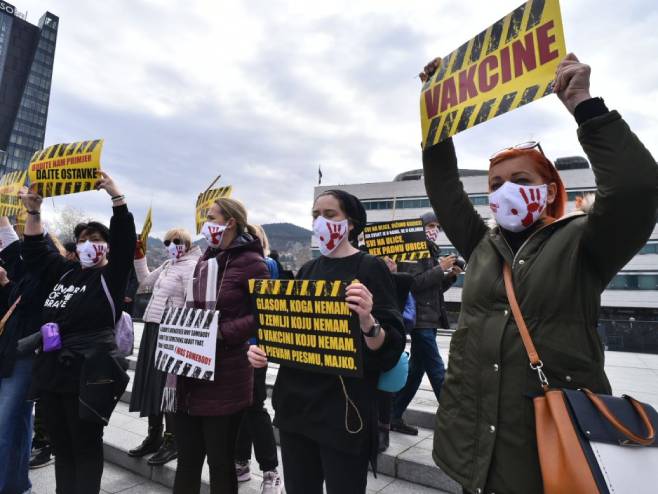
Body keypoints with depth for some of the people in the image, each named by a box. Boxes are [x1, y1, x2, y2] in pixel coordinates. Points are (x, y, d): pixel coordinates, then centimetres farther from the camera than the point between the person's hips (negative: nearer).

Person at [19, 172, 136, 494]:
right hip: (52, 368, 7)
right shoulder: (65, 272, 14)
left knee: (86, 446, 5)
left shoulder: (111, 276, -4)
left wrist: (116, 196, -21)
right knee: (61, 445, 17)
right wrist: (34, 212, 16)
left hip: (87, 372, -7)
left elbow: (125, 240, -16)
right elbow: (35, 251, 24)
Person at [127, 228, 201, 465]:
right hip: (153, 327, 9)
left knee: (167, 384, -4)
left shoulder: (190, 266, -10)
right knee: (150, 382, 13)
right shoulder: (167, 265, 17)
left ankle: (172, 441, 10)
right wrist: (139, 256, 21)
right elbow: (145, 281, 30)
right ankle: (154, 436, 27)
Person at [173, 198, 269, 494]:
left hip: (225, 376, -7)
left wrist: (223, 333, -22)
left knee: (220, 461, 11)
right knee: (187, 458, 19)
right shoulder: (205, 261, 13)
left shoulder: (250, 262, -11)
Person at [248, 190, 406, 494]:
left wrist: (367, 321, -33)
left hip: (344, 408, -5)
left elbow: (390, 347, -13)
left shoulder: (370, 269, -8)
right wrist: (263, 348, -2)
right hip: (295, 401, 6)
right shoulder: (307, 271, 8)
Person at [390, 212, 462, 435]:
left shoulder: (432, 253, 18)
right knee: (438, 372, -5)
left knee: (416, 370, 13)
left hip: (429, 319, 10)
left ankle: (394, 417, 23)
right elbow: (414, 283, -20)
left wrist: (451, 275, 5)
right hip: (420, 319, -10)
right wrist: (440, 269, -17)